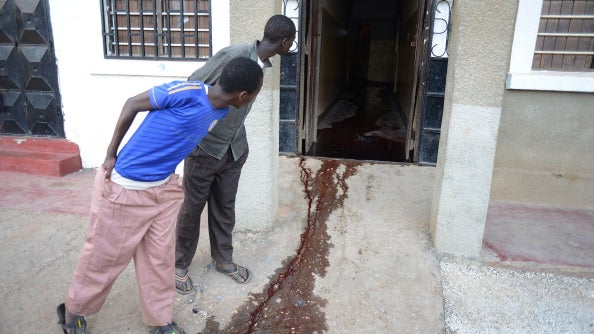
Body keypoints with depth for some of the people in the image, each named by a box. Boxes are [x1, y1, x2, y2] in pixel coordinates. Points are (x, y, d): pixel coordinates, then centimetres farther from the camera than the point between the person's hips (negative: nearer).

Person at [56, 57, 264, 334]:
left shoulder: (221, 110, -3)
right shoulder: (187, 92, -26)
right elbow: (132, 104, -13)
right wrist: (111, 154, -8)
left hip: (164, 188, 6)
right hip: (126, 188, -6)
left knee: (160, 259, 13)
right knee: (105, 256, 13)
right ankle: (73, 311, 39)